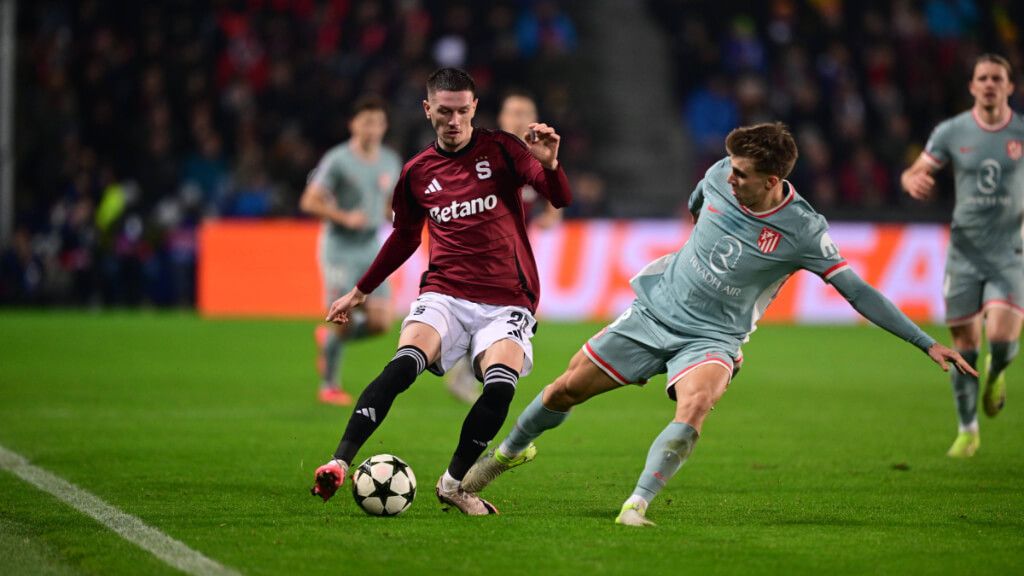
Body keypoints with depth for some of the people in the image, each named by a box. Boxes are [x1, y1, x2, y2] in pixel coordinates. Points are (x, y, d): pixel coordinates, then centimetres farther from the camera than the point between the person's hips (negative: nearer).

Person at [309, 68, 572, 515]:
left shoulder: (500, 151, 2)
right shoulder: (417, 172, 10)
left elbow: (561, 199, -6)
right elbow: (404, 237, 26)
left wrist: (549, 165, -28)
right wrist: (360, 291, 29)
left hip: (506, 302, -1)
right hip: (444, 292, 1)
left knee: (501, 386, -26)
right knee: (404, 364, -27)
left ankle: (454, 483, -5)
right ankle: (339, 464, -31)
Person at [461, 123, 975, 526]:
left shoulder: (802, 231, -20)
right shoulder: (719, 178, -9)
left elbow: (858, 292, -17)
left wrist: (928, 344, -21)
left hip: (712, 338, -4)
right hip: (655, 311, 4)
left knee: (693, 410, -35)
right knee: (566, 390, 6)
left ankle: (636, 505, -28)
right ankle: (511, 450, 33)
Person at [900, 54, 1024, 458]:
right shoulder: (951, 132, 0)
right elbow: (914, 173, 7)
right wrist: (913, 181, -17)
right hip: (964, 252, 1)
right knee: (964, 345, 2)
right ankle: (968, 430, 20)